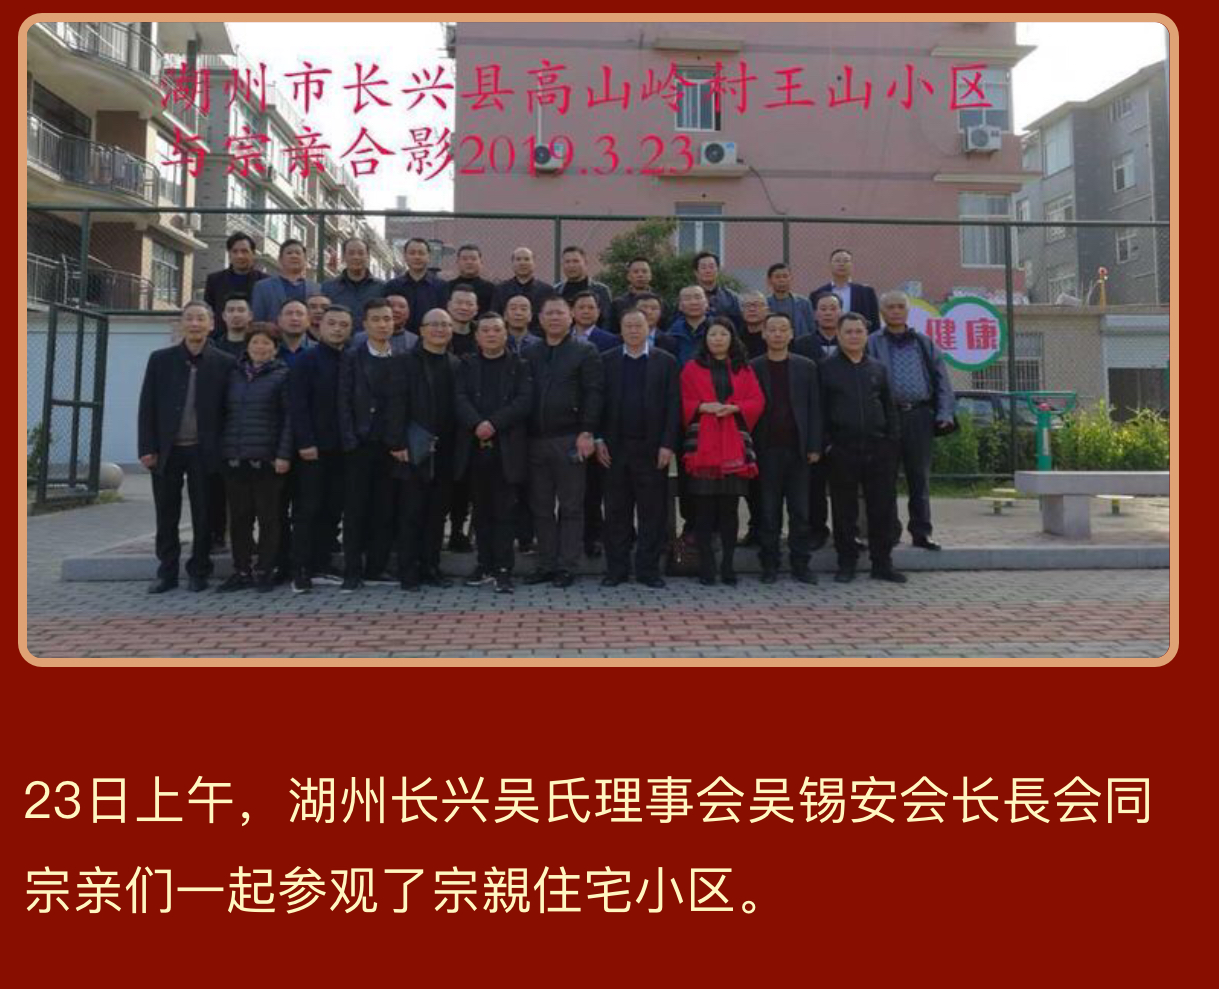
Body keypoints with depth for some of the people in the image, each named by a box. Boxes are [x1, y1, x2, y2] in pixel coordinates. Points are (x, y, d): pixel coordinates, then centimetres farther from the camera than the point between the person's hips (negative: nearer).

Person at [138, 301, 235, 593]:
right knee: (166, 515, 7)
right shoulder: (160, 359, 5)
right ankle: (167, 572, 18)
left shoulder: (224, 363, 1)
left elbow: (228, 409, 1)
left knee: (203, 514, 5)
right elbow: (147, 406, 4)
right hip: (167, 450, 2)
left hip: (203, 451, -1)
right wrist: (147, 448, -3)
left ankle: (199, 571, 17)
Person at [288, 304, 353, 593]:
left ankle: (321, 565, 16)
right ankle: (300, 570, 3)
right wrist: (305, 442, -16)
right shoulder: (307, 360, -3)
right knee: (308, 509, -2)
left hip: (342, 447, 4)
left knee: (333, 509, 7)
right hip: (314, 447, -4)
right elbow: (298, 405, -9)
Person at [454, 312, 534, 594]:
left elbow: (524, 401, -6)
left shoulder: (520, 365, 6)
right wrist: (477, 424, -18)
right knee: (481, 510, 9)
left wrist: (494, 423, -16)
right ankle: (485, 565, 17)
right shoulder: (467, 365, 13)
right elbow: (460, 399, 0)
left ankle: (503, 569, 0)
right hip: (475, 447, 3)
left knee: (505, 511, -3)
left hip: (507, 448, -3)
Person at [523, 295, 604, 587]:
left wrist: (587, 433, -14)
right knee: (541, 507, 8)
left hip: (569, 440, -4)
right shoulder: (529, 355, 15)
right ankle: (546, 564, 17)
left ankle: (567, 566, 6)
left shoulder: (585, 352, 2)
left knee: (571, 507, 0)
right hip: (535, 440, 5)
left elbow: (594, 394, -6)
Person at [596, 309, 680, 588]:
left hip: (652, 448, -1)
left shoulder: (666, 362, 6)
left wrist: (668, 444, -7)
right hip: (614, 448, 1)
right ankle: (616, 568, 13)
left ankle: (648, 569, 10)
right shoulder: (606, 361, 9)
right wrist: (599, 440, -3)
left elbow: (673, 406, 1)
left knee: (652, 512, 2)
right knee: (616, 512, 5)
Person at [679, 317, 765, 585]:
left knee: (729, 505, 1)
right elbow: (684, 404, 5)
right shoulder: (692, 368, 10)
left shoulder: (744, 369, 14)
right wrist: (703, 407, -13)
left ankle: (728, 564, 8)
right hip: (703, 444, -1)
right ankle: (706, 565, 3)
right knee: (704, 505, -4)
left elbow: (757, 401, 6)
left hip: (734, 445, 1)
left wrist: (733, 408, -11)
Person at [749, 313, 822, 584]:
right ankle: (769, 564, 10)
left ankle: (800, 564, 11)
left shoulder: (806, 367, 9)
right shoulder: (752, 368, 5)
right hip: (766, 449, -1)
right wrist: (747, 447, -5)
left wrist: (814, 446, -1)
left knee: (800, 511, 4)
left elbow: (814, 407, 6)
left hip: (797, 448, 1)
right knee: (768, 511, 3)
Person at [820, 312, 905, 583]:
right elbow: (820, 409, 1)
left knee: (883, 507, 4)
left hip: (878, 449, 3)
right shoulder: (827, 368, 4)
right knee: (844, 510, 3)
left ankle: (882, 563, 14)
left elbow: (889, 408, 14)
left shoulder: (878, 368, 13)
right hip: (842, 450, -3)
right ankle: (846, 564, 13)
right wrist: (825, 443, -6)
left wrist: (891, 442, 6)